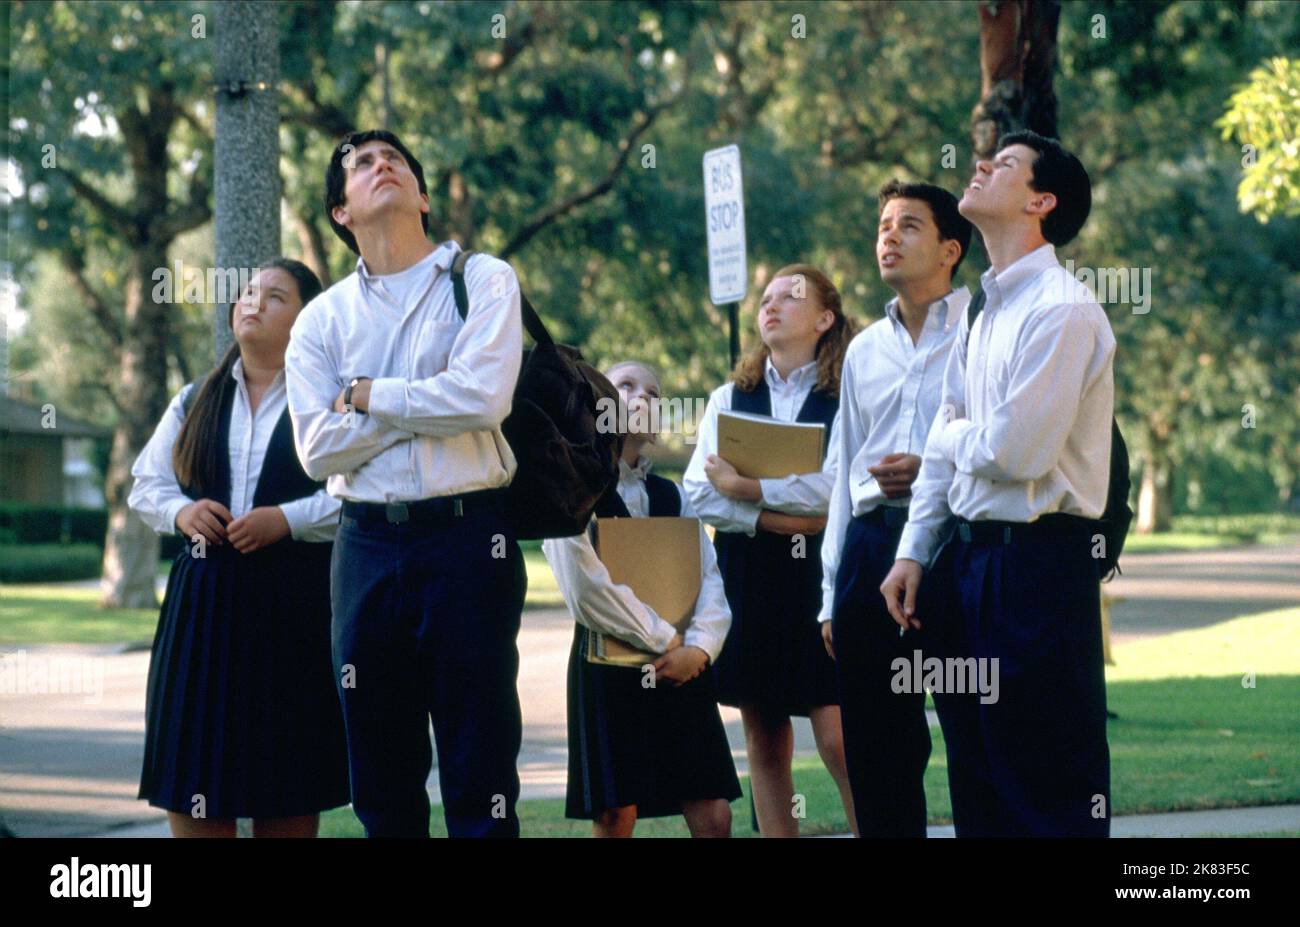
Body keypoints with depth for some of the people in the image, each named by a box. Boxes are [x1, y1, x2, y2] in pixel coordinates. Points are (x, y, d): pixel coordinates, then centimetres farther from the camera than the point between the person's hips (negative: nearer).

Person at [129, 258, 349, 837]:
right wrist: (181, 511, -3)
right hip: (204, 596, 4)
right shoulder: (195, 402, 16)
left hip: (295, 599, -4)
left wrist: (287, 519, -19)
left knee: (290, 799, 2)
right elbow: (146, 485, 18)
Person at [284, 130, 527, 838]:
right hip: (367, 546, 3)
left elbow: (483, 396, -14)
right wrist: (431, 401, -6)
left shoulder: (483, 281, 3)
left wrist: (366, 396, -4)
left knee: (480, 778, -2)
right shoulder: (322, 319, 10)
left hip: (467, 538, -3)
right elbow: (318, 448, -2)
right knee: (381, 781, 8)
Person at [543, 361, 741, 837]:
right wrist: (664, 639, -10)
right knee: (615, 817, -6)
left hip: (681, 668, 5)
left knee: (713, 817, -2)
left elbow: (710, 582, 6)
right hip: (608, 666, -5)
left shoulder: (672, 497, 16)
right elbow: (586, 587, -13)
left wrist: (698, 648, -13)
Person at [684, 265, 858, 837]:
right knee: (763, 737, 6)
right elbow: (697, 493, 2)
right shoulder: (729, 398, 13)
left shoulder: (846, 396, -1)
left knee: (838, 738, -11)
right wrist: (770, 518, -12)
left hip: (820, 574, -5)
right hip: (748, 577, 5)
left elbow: (834, 489, -14)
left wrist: (742, 487, -8)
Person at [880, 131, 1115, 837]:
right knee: (979, 778, 14)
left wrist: (958, 434, 0)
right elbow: (943, 450, 17)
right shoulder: (986, 315, 14)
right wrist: (914, 552, 12)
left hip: (1038, 561, -9)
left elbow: (1015, 453, -20)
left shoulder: (1061, 312, -15)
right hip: (975, 556, 9)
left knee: (1051, 790, -4)